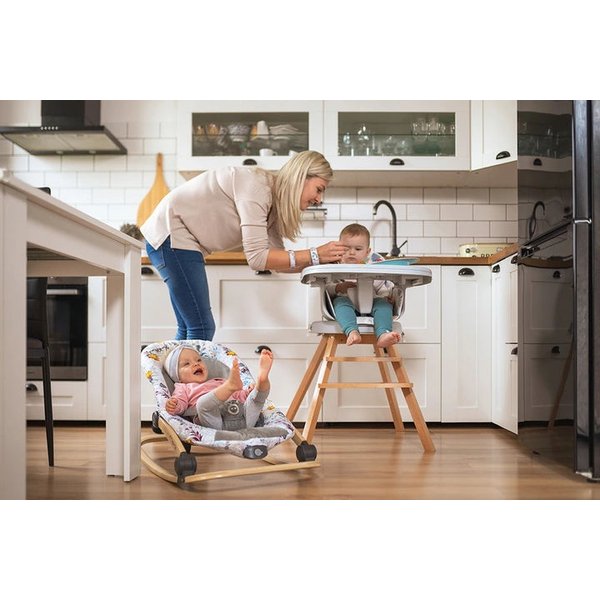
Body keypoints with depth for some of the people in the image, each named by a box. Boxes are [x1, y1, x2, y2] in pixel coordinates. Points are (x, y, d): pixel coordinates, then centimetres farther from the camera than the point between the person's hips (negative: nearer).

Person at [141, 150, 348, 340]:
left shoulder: (273, 203, 7)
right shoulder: (256, 186, -21)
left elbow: (275, 259, 6)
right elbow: (257, 257, -27)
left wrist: (326, 259, -3)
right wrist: (315, 256, -23)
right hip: (171, 235, -10)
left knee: (190, 330, 13)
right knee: (201, 329, -12)